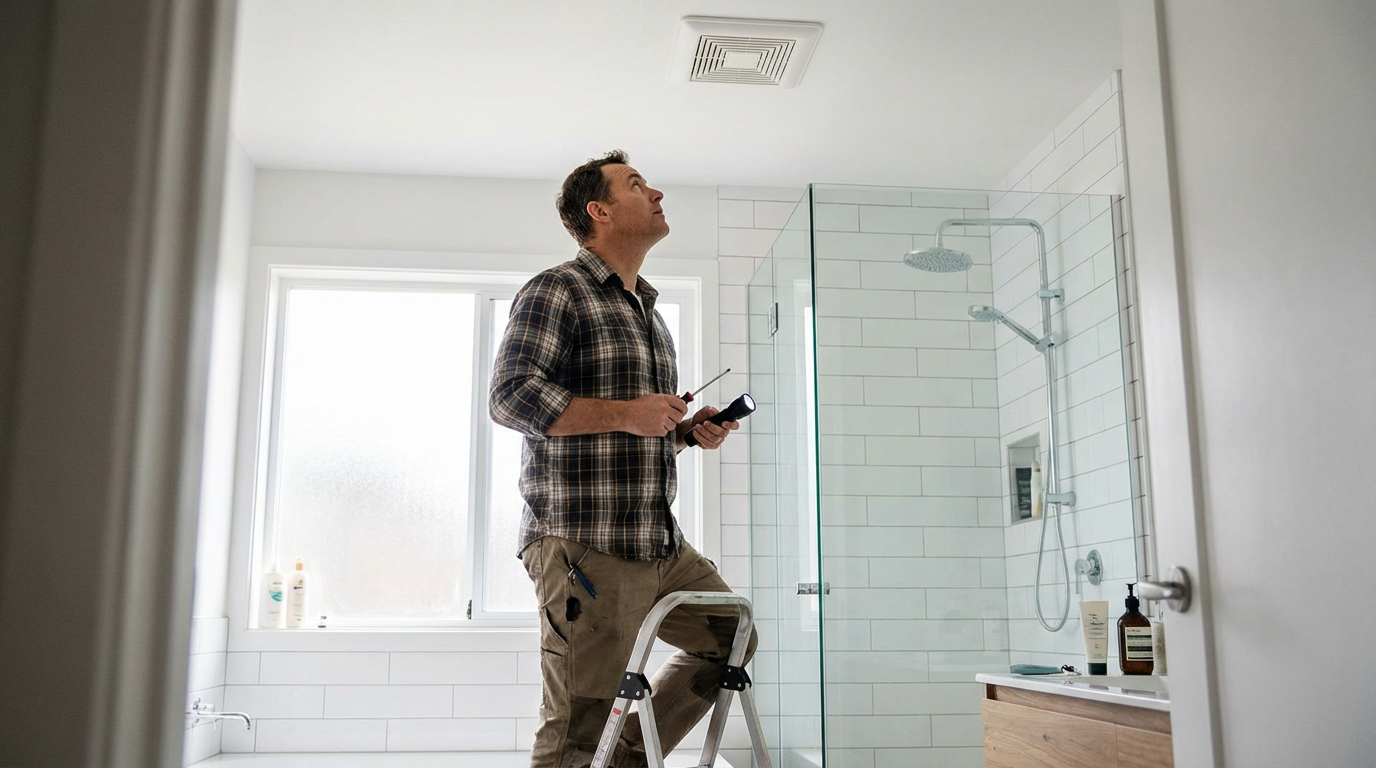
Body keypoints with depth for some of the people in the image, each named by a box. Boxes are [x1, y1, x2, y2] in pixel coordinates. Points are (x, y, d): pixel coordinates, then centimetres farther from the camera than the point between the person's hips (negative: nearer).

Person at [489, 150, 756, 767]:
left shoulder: (648, 312, 22)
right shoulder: (555, 293, -5)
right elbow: (510, 396, -18)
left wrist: (689, 430, 9)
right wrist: (625, 413, -19)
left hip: (661, 546, 9)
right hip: (584, 546, -9)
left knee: (730, 638, 17)